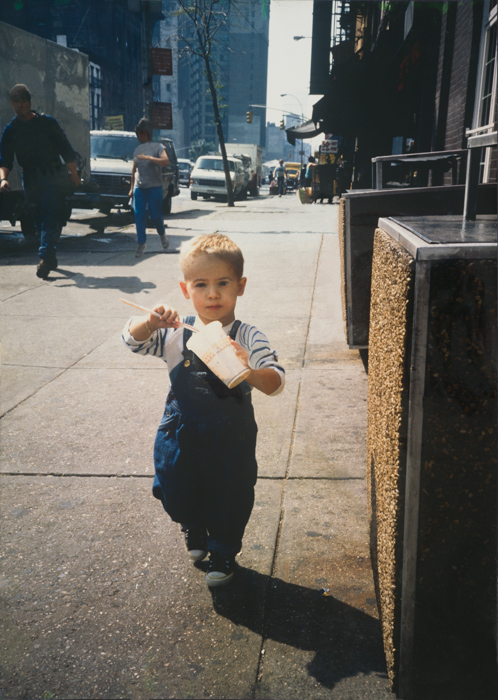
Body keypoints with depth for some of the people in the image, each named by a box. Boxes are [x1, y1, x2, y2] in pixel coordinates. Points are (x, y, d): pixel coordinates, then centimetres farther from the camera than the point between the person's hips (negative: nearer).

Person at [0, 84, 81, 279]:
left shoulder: (47, 122, 3)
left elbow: (66, 150, 6)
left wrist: (74, 174, 3)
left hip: (54, 177, -3)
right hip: (30, 181, 3)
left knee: (50, 218, -16)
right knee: (39, 221, 8)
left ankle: (45, 256, -23)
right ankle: (50, 258, 20)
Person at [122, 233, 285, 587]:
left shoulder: (247, 337, -15)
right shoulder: (176, 335, -8)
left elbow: (277, 382, -23)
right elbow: (132, 339, -6)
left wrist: (249, 372, -46)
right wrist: (151, 321, -28)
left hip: (231, 442, -2)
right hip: (181, 438, 2)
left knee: (229, 503, 15)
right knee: (178, 497, 20)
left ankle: (223, 554, 44)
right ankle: (194, 530, 55)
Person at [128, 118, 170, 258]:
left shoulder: (157, 147, -1)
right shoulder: (137, 149, 15)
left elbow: (166, 161, -19)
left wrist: (148, 158, -26)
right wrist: (132, 187, 20)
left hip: (154, 187, -4)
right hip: (139, 187, 4)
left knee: (155, 215, -4)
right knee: (139, 216, -5)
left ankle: (162, 234, 25)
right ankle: (141, 244, 1)